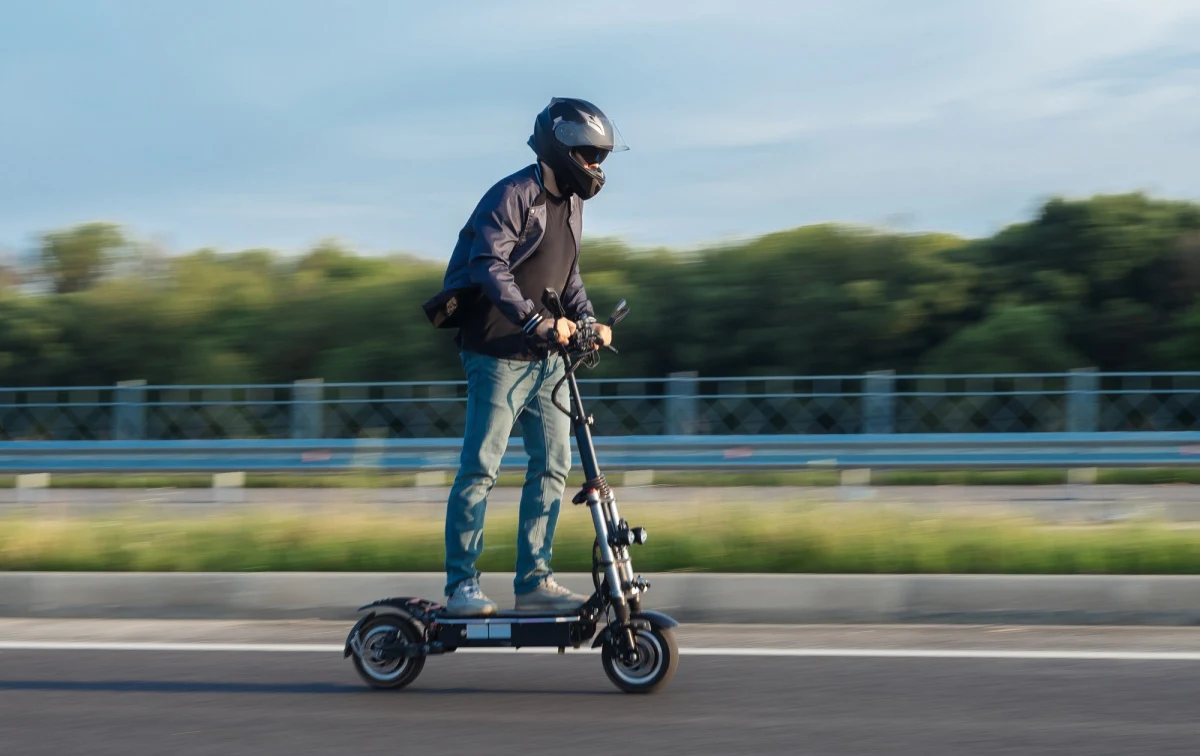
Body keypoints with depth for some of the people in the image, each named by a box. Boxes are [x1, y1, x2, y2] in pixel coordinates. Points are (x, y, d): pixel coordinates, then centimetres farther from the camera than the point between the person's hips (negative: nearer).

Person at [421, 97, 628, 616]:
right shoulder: (511, 196, -13)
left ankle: (533, 580, 10)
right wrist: (537, 321, -35)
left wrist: (587, 319, 6)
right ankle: (460, 585, -1)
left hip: (547, 357, 8)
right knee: (480, 468, -6)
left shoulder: (571, 203, 15)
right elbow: (491, 267, -25)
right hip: (498, 353, -8)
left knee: (552, 465, 4)